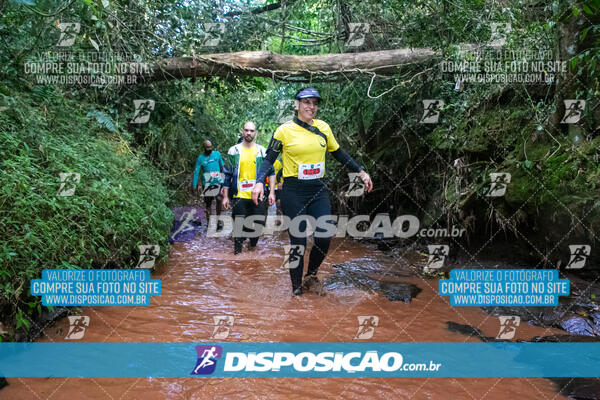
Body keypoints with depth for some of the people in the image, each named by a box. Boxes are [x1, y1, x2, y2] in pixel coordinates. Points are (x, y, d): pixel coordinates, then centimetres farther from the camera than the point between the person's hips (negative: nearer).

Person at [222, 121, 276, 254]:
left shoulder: (262, 151, 7)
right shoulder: (234, 151, 6)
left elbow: (271, 172, 8)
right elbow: (228, 175, 8)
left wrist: (272, 192, -1)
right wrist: (225, 196, 4)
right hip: (239, 196, -1)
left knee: (258, 225, 5)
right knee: (239, 227, 1)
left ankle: (253, 246, 32)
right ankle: (237, 253, 14)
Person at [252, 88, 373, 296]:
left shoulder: (323, 127, 8)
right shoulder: (285, 130, -3)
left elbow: (339, 153, 18)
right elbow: (269, 159, -3)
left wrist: (361, 171, 17)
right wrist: (259, 182, -18)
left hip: (318, 190, 4)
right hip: (293, 192, -4)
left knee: (325, 237, -6)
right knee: (298, 241, -3)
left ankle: (311, 277, 20)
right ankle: (297, 288, 16)